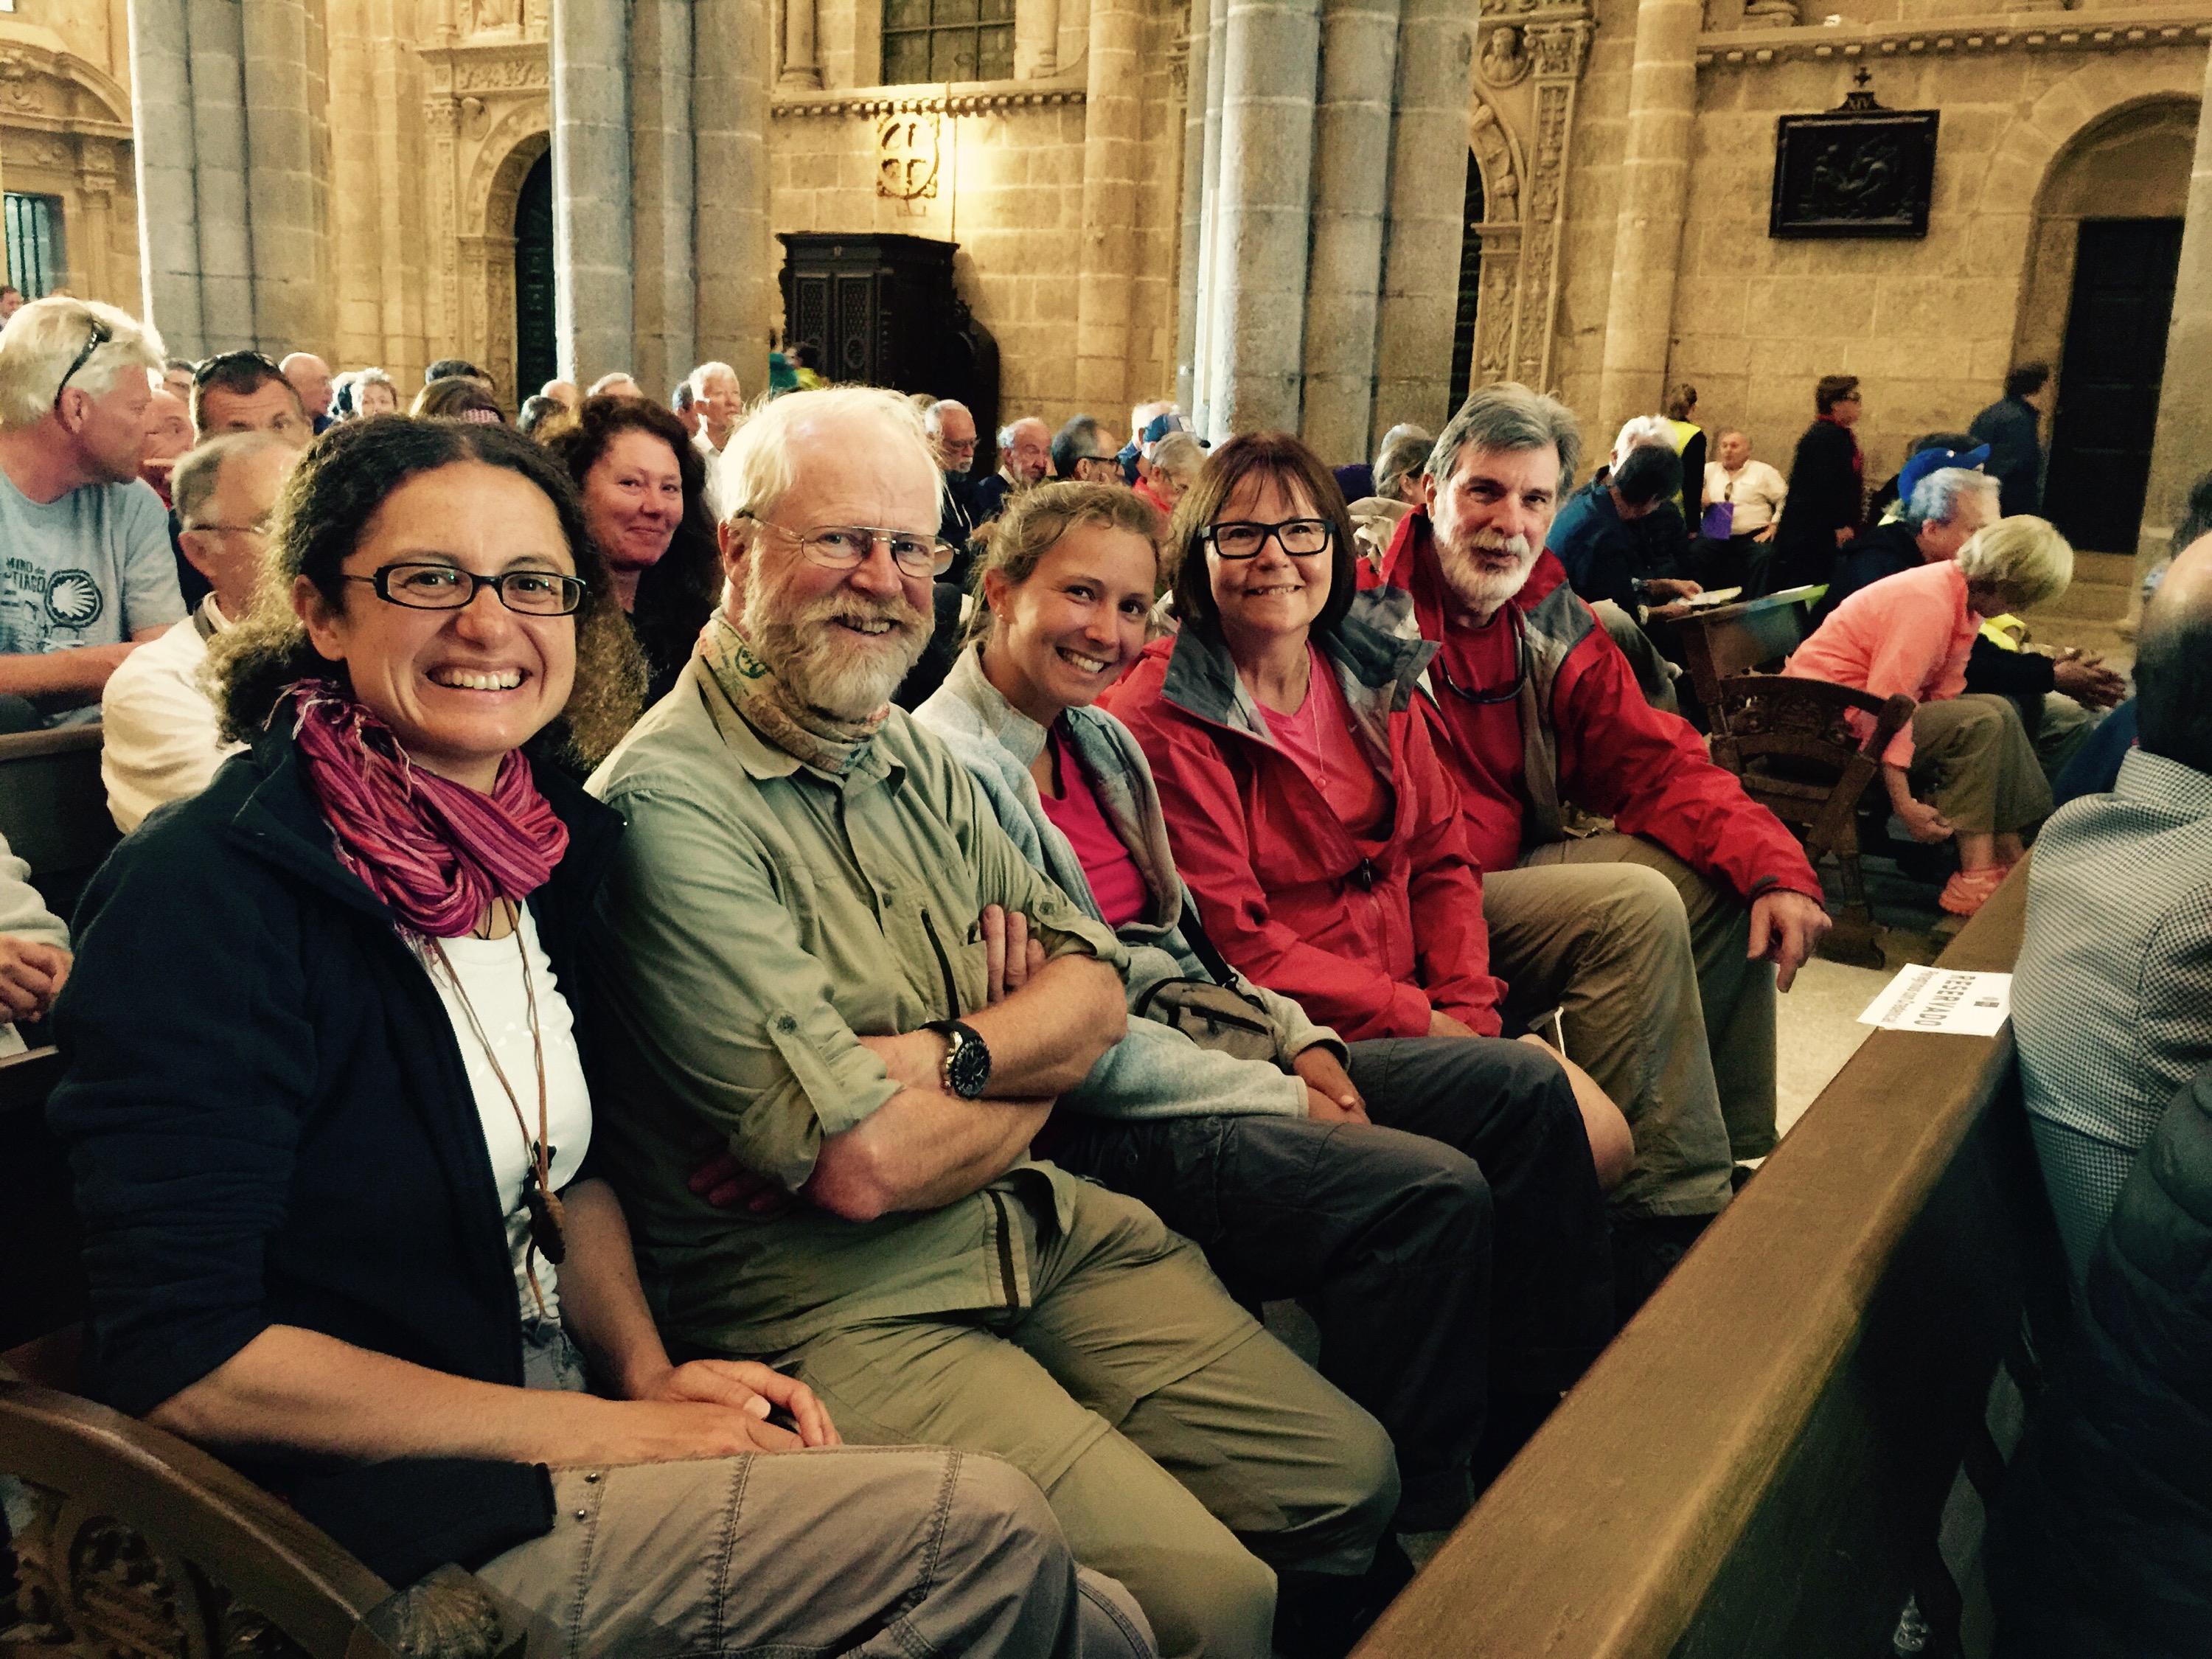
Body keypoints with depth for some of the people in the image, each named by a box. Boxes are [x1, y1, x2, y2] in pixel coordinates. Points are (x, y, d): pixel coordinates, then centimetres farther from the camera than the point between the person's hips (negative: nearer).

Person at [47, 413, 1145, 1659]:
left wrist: (648, 1372, -3)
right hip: (376, 1524, -6)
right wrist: (606, 1435, -18)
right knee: (987, 1534, -15)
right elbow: (184, 1362, -20)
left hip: (563, 1433, 6)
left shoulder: (553, 837, 3)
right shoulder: (212, 892, -19)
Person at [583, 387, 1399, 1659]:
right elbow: (865, 1168, -22)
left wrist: (948, 1054, -15)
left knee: (1350, 1481, 5)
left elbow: (1095, 991, 6)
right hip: (833, 1302, -7)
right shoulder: (671, 804, -18)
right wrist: (1032, 1074, -3)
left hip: (1037, 1222, 8)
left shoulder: (915, 756, 10)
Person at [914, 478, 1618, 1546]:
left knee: (1522, 1087, 2)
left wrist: (1301, 1040, 0)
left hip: (1215, 1050, 10)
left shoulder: (1101, 739, 13)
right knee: (1431, 1189, -25)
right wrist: (1282, 1099, -16)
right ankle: (1416, 1530, -6)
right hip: (1098, 1127, -9)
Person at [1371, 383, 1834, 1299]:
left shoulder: (1551, 617, 8)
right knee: (1637, 907, -25)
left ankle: (1733, 1167, 8)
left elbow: (1653, 760, 4)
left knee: (1733, 880, 1)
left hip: (1515, 868, 9)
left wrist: (1776, 866, -12)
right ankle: (1666, 1224, -17)